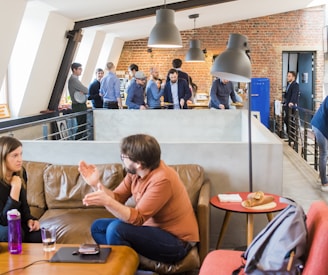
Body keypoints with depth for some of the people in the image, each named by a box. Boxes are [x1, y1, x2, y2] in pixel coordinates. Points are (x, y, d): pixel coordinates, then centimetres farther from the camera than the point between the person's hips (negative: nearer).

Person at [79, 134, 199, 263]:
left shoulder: (161, 180, -28)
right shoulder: (135, 171, -3)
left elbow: (137, 218, -29)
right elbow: (117, 198, -1)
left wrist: (107, 201, -39)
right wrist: (96, 183, -14)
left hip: (177, 241, -9)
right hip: (154, 227, 9)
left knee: (116, 229, -26)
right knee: (98, 227, 5)